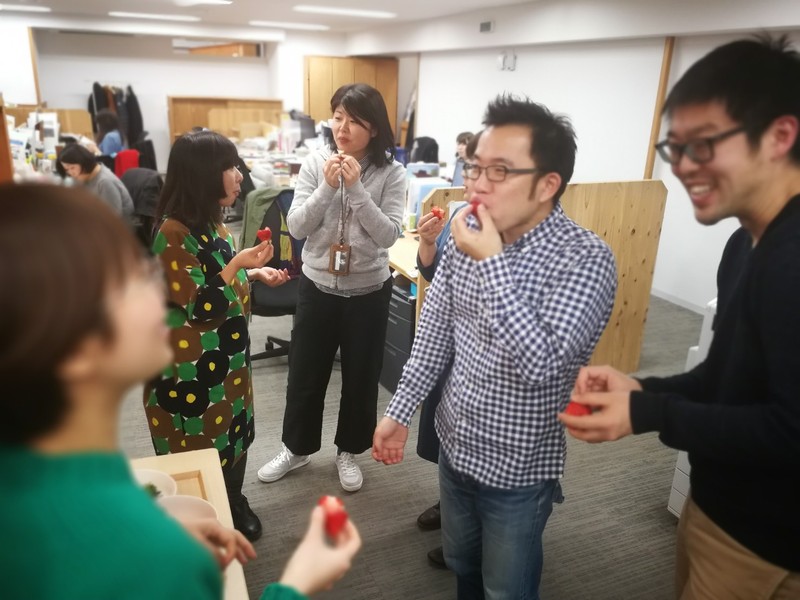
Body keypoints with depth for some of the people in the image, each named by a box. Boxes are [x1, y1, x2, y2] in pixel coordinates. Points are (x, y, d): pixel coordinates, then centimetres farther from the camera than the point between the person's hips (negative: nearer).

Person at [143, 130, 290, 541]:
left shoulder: (211, 222, 5)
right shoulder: (173, 233, -23)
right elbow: (199, 309, -24)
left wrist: (255, 274, 2)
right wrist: (237, 263, -27)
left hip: (226, 356, 8)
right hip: (191, 367, -8)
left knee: (234, 434, 21)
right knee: (200, 449, 10)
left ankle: (234, 505, 42)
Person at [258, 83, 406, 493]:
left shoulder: (391, 173, -8)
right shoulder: (315, 163, -5)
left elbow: (388, 235, -16)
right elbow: (296, 227, -9)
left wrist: (357, 188, -23)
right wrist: (327, 187, -22)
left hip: (368, 290, -1)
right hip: (317, 286, 1)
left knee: (360, 376, 13)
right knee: (305, 373, 15)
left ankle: (348, 451, 36)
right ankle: (296, 448, 37)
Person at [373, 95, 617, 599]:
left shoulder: (586, 260, -24)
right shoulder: (468, 236, -6)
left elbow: (543, 365, -34)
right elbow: (435, 332, 3)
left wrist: (492, 264, -33)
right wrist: (400, 410, 5)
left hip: (517, 469, -5)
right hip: (455, 445, 5)